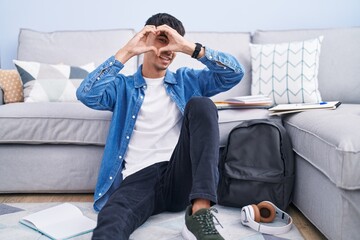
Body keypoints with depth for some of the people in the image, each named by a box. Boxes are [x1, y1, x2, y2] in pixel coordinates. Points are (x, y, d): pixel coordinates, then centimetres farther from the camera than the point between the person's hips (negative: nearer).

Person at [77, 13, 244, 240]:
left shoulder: (187, 80, 22)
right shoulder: (123, 86, 18)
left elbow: (235, 73, 9)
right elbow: (86, 95, -2)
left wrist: (189, 47, -1)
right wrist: (126, 52, -4)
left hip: (181, 177, 4)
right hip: (138, 178, -3)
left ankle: (200, 212, -32)